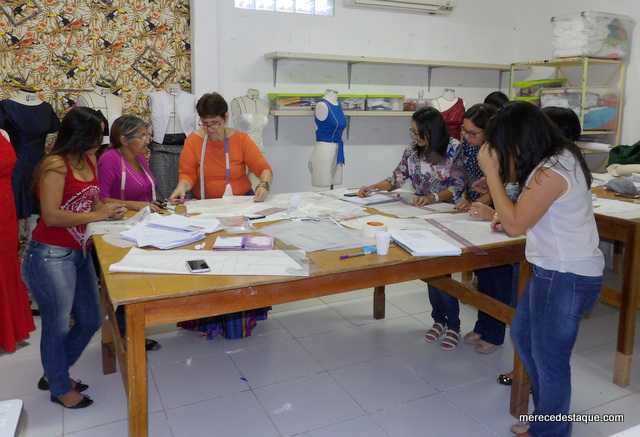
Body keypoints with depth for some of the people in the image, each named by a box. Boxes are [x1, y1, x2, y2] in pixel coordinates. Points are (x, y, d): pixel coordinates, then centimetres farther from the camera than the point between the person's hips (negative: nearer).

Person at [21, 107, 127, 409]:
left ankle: (53, 374, 40)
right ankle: (61, 389, 32)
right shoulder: (55, 165, -18)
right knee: (57, 326, 9)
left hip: (80, 253, 9)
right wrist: (97, 215, -16)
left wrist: (111, 208, -2)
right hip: (50, 257, -9)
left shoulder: (89, 160, 7)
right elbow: (52, 216, -23)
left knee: (91, 321, 17)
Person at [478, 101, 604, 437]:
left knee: (549, 359, 6)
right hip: (558, 269, 10)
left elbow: (515, 225, -21)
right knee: (523, 337, 22)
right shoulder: (561, 157, 7)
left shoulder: (551, 172, -24)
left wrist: (491, 171, -19)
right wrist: (508, 216, 5)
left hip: (566, 277, -10)